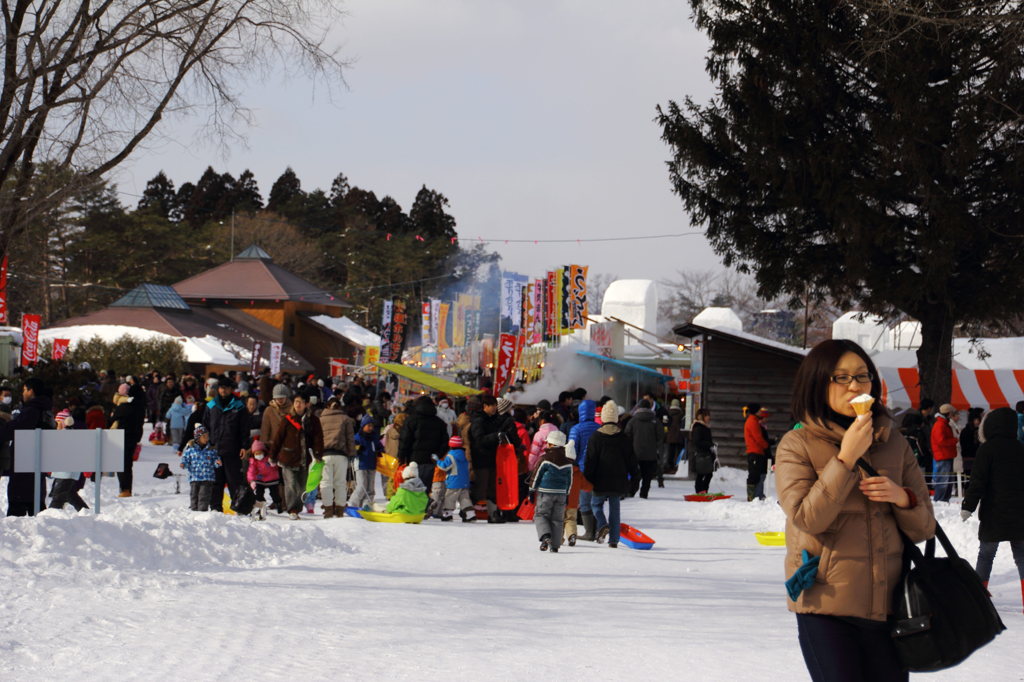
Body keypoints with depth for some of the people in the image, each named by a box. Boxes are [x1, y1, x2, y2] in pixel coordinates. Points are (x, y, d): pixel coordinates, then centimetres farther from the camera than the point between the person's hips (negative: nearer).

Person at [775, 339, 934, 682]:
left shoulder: (895, 445, 9)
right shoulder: (798, 444, -2)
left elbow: (923, 528, 10)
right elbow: (807, 518, -16)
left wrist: (902, 498, -11)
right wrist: (846, 458, -18)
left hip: (887, 604, 4)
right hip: (826, 604, -4)